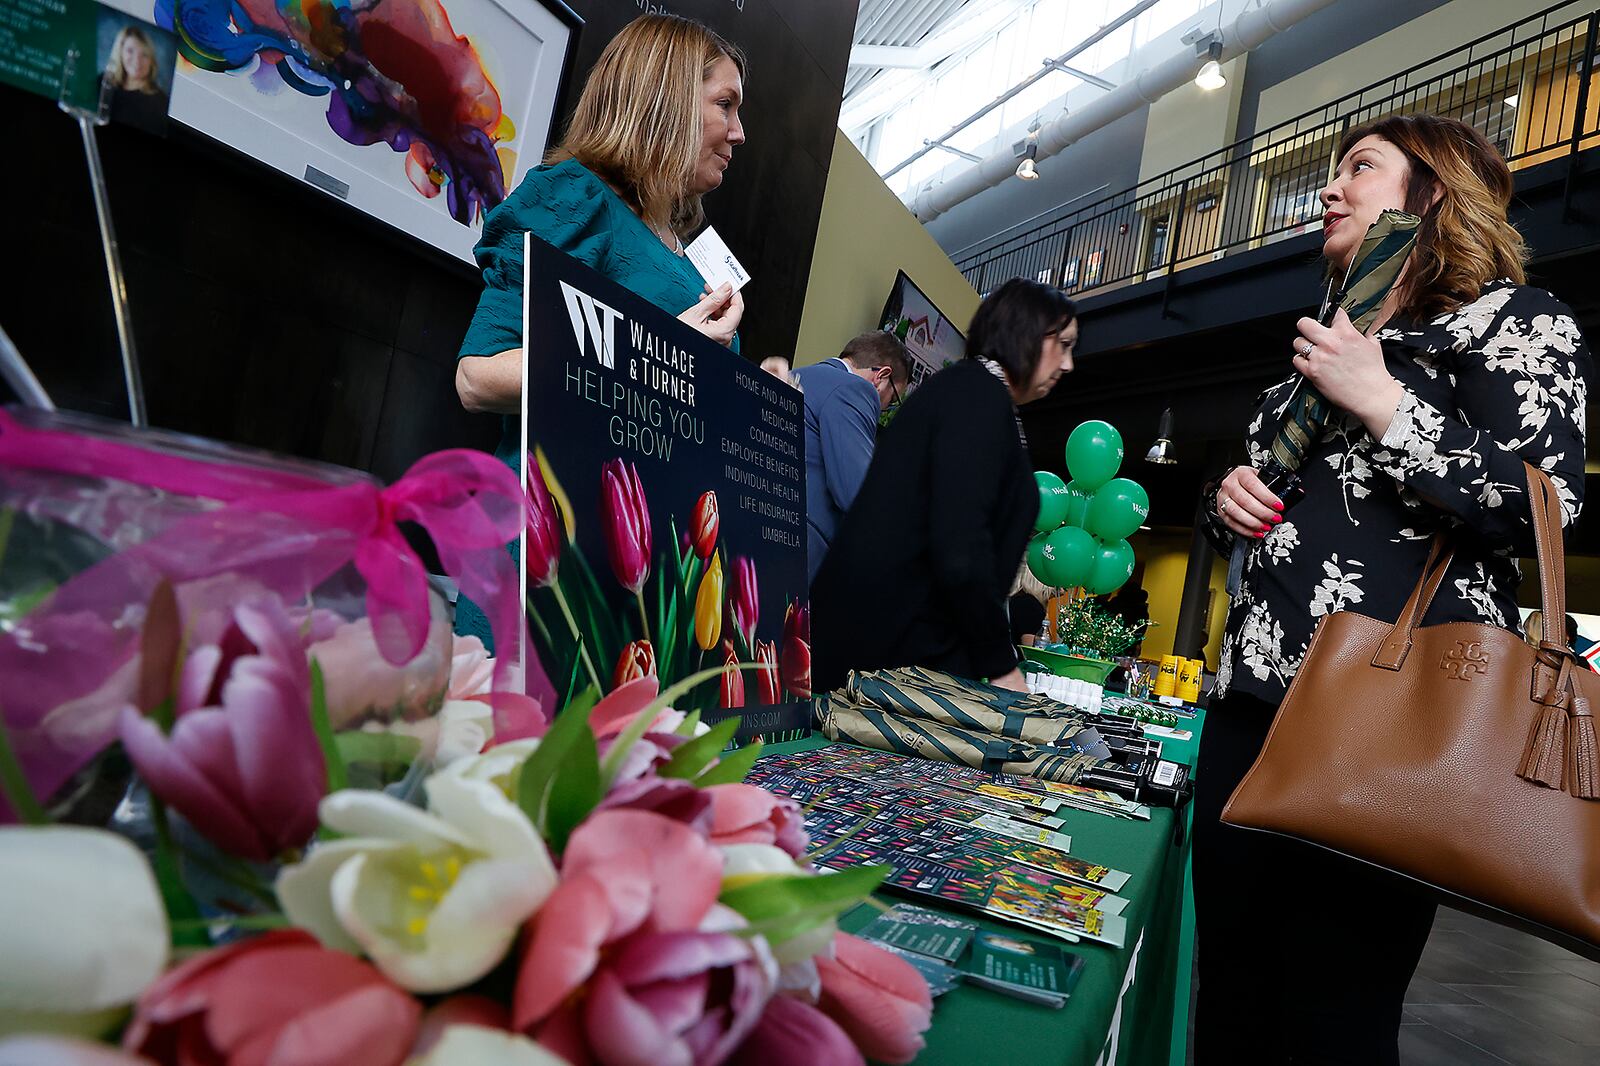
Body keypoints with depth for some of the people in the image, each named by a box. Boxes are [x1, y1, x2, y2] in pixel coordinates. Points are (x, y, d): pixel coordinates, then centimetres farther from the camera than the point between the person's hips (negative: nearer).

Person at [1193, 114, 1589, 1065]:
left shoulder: (1516, 319, 5)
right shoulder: (1329, 345, 25)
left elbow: (1543, 507, -10)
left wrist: (1380, 403, -12)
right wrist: (1229, 497, 9)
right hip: (1254, 693, 7)